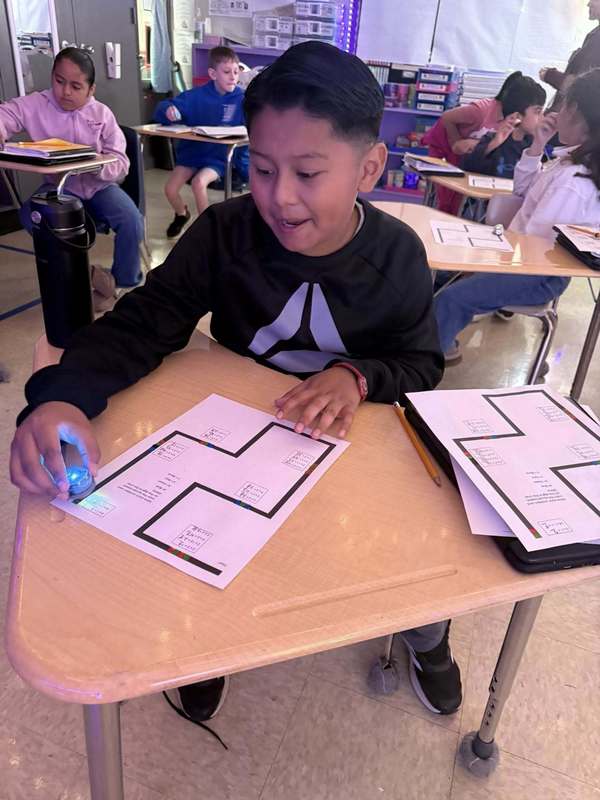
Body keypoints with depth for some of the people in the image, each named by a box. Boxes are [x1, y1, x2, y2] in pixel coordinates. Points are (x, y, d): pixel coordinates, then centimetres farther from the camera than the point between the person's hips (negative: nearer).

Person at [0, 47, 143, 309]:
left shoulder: (102, 114, -2)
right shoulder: (35, 104, -3)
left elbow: (121, 165, -7)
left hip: (99, 186, 0)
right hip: (59, 187, 1)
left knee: (132, 221, -27)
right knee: (31, 216, -29)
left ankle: (124, 283, -3)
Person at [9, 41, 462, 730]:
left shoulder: (397, 254, -12)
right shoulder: (225, 233, -15)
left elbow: (421, 364, -4)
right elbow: (142, 324, -19)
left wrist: (359, 377, -28)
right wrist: (64, 395, -39)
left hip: (354, 436, 1)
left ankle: (427, 641, 27)